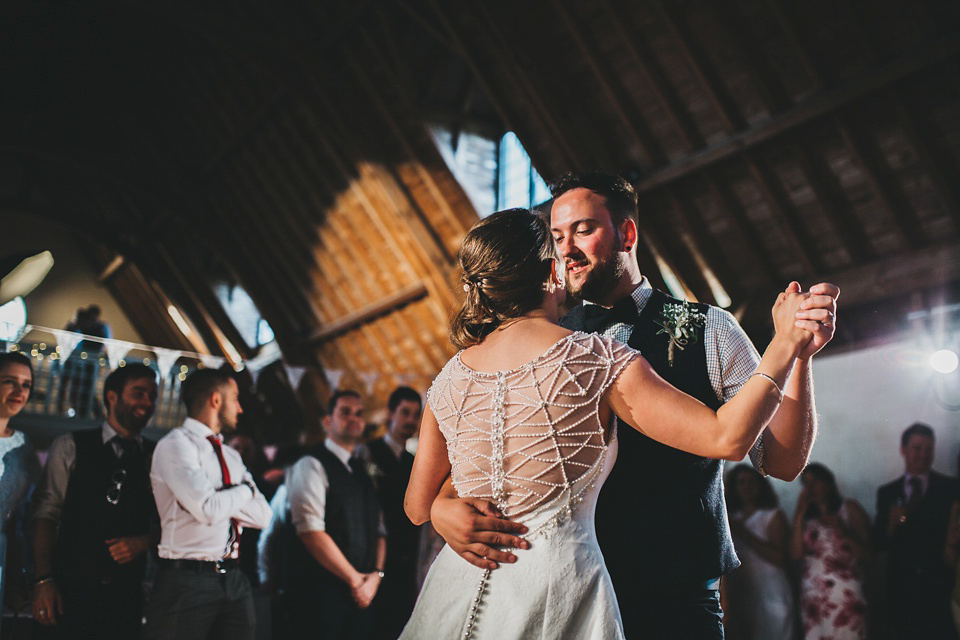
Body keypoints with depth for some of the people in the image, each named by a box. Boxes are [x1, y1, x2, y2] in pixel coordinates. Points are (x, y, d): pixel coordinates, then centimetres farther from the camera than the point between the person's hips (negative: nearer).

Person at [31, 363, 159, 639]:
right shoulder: (71, 447, 3)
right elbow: (46, 514, -3)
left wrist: (142, 542, -10)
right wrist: (44, 580, -9)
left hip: (127, 593, 2)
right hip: (73, 588, -2)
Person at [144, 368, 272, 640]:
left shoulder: (231, 455, 16)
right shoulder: (176, 444, -8)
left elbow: (262, 515, 5)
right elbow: (209, 511, -20)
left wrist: (218, 498, -8)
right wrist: (244, 490, -2)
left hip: (234, 580, 7)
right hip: (188, 580, -7)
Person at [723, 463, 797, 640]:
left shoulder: (773, 516, 1)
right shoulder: (731, 519, 13)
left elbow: (779, 557, -13)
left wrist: (744, 534, -14)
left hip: (772, 598, -4)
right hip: (740, 597, 4)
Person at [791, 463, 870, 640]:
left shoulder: (849, 509, 8)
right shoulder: (806, 517, 14)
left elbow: (867, 551, 1)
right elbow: (796, 554, -2)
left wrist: (844, 532, -13)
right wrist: (799, 513, -1)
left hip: (846, 596, -2)